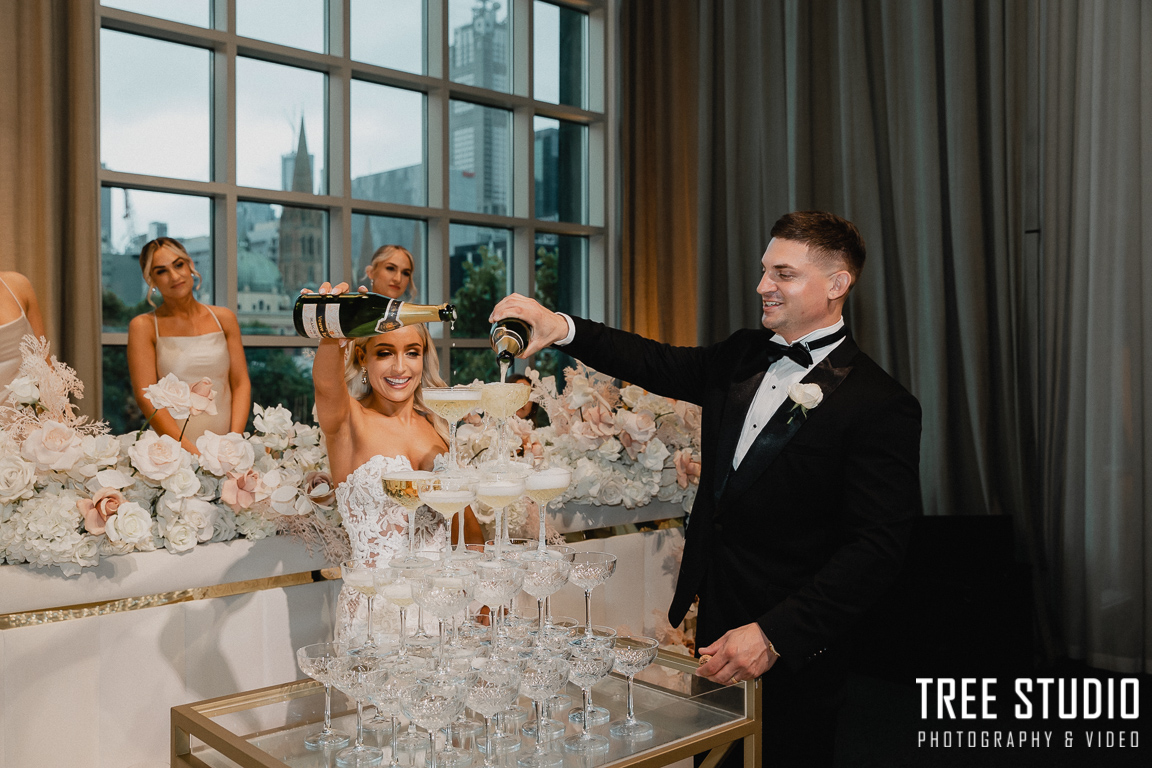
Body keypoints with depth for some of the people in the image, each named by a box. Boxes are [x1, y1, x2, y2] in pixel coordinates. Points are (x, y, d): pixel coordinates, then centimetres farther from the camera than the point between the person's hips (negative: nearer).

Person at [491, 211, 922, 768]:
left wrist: (773, 636, -25)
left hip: (787, 657, -6)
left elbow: (876, 548, -19)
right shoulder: (743, 356, 7)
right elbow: (659, 365, 8)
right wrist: (563, 328, -9)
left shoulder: (883, 407, -15)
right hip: (708, 627, 6)